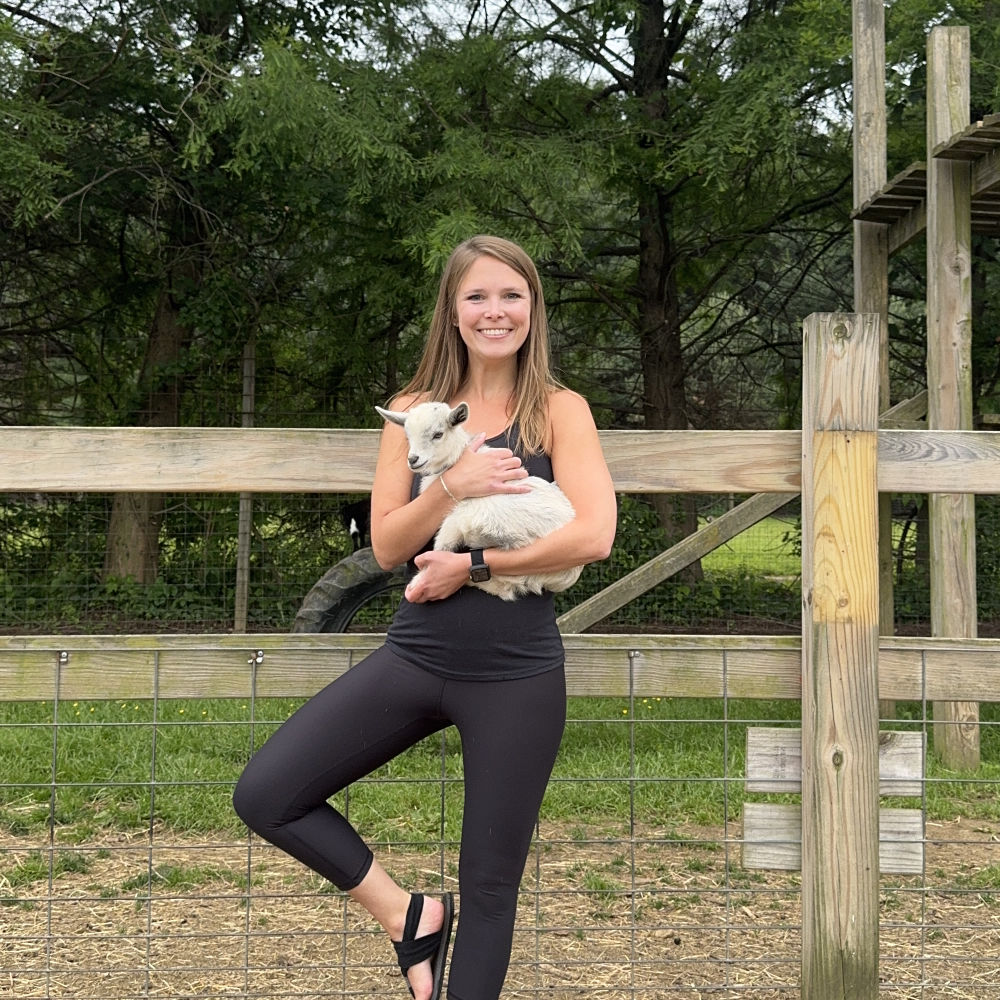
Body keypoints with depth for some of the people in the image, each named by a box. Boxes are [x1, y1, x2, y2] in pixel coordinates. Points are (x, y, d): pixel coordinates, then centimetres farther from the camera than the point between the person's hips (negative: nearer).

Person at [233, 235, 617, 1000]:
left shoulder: (559, 411, -1)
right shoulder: (414, 413, 7)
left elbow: (593, 536, -15)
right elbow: (387, 545, 0)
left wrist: (470, 565, -14)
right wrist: (453, 486, -17)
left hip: (516, 675, -3)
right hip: (414, 658, 3)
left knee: (490, 885, 7)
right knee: (265, 796, -8)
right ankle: (407, 913, 11)